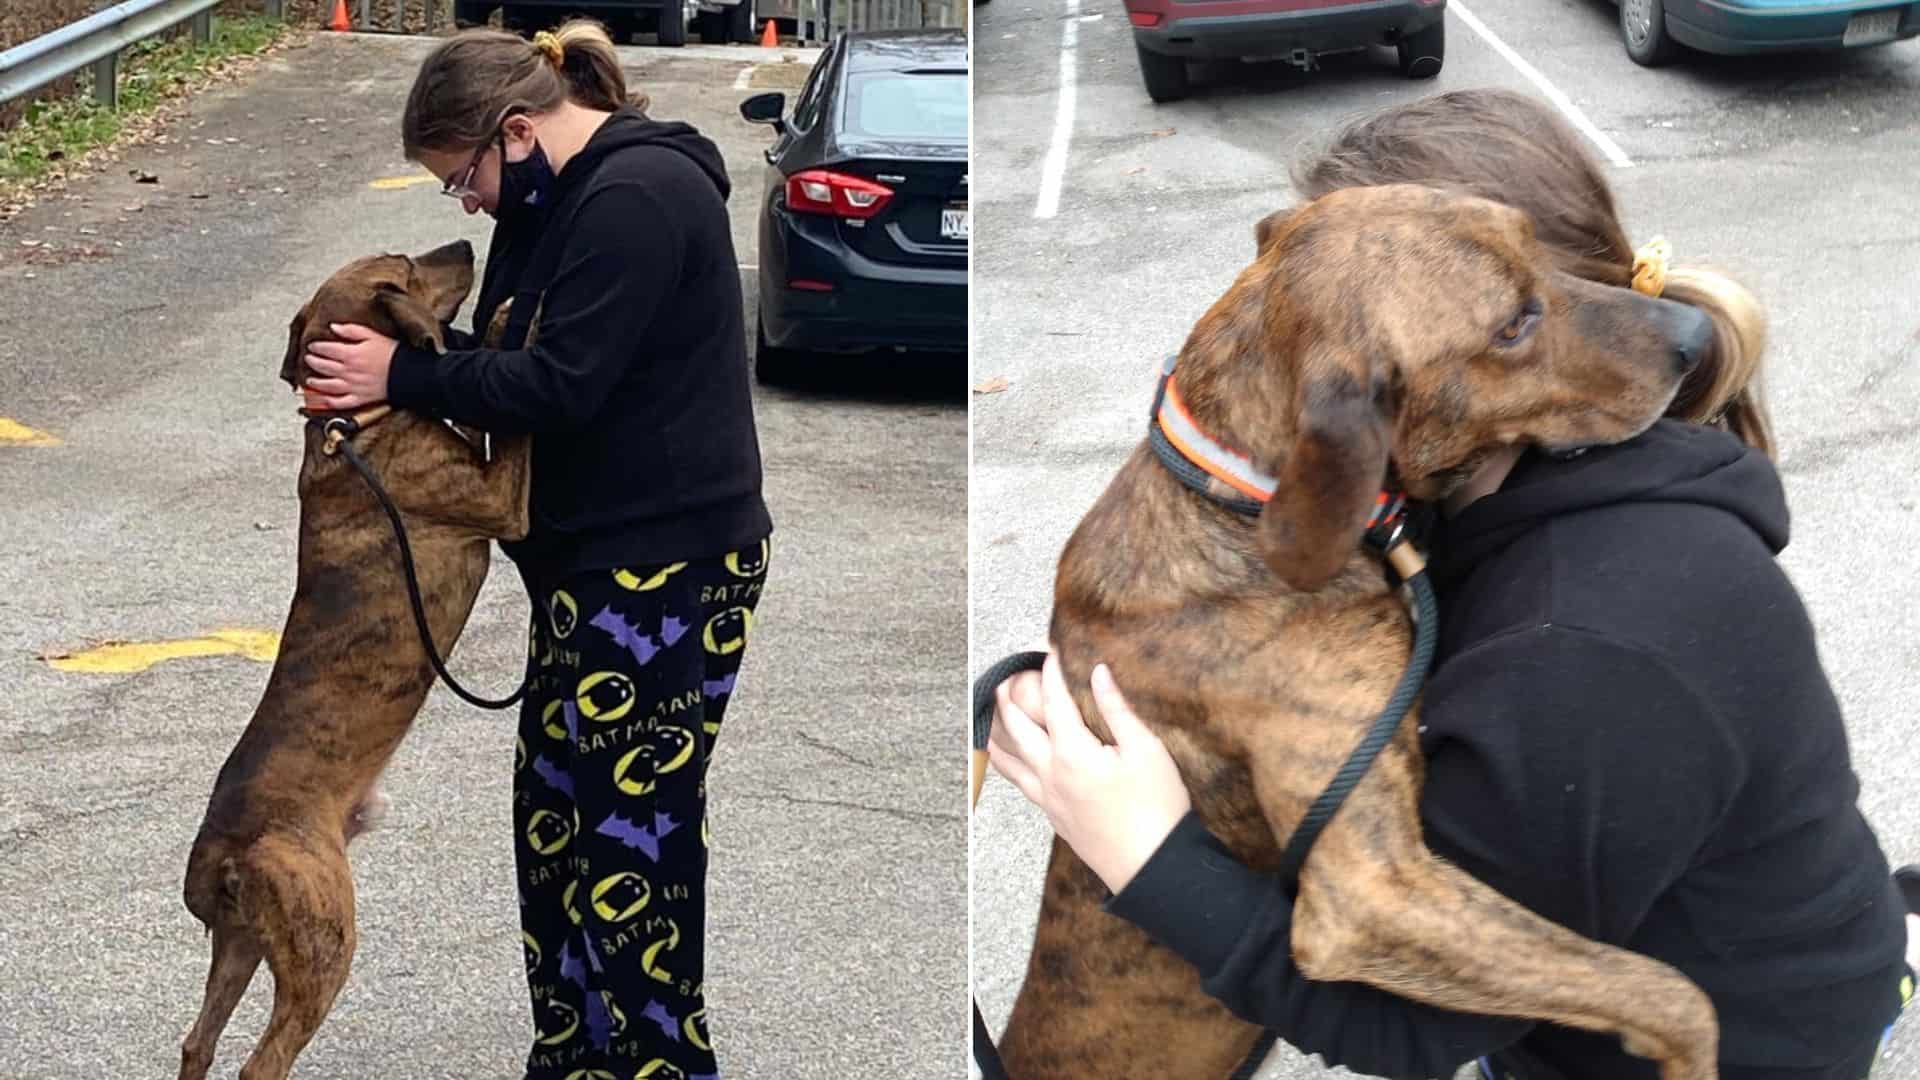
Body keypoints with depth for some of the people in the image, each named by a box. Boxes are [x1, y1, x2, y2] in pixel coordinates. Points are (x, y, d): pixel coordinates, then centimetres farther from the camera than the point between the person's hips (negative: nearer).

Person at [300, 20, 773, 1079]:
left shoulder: (639, 195, -18)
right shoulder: (567, 196, 13)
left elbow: (559, 383, -22)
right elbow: (508, 353, 14)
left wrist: (406, 375, -13)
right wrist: (388, 360, -3)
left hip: (667, 565, -10)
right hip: (599, 556, 10)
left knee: (632, 832, -3)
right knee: (555, 814, 14)